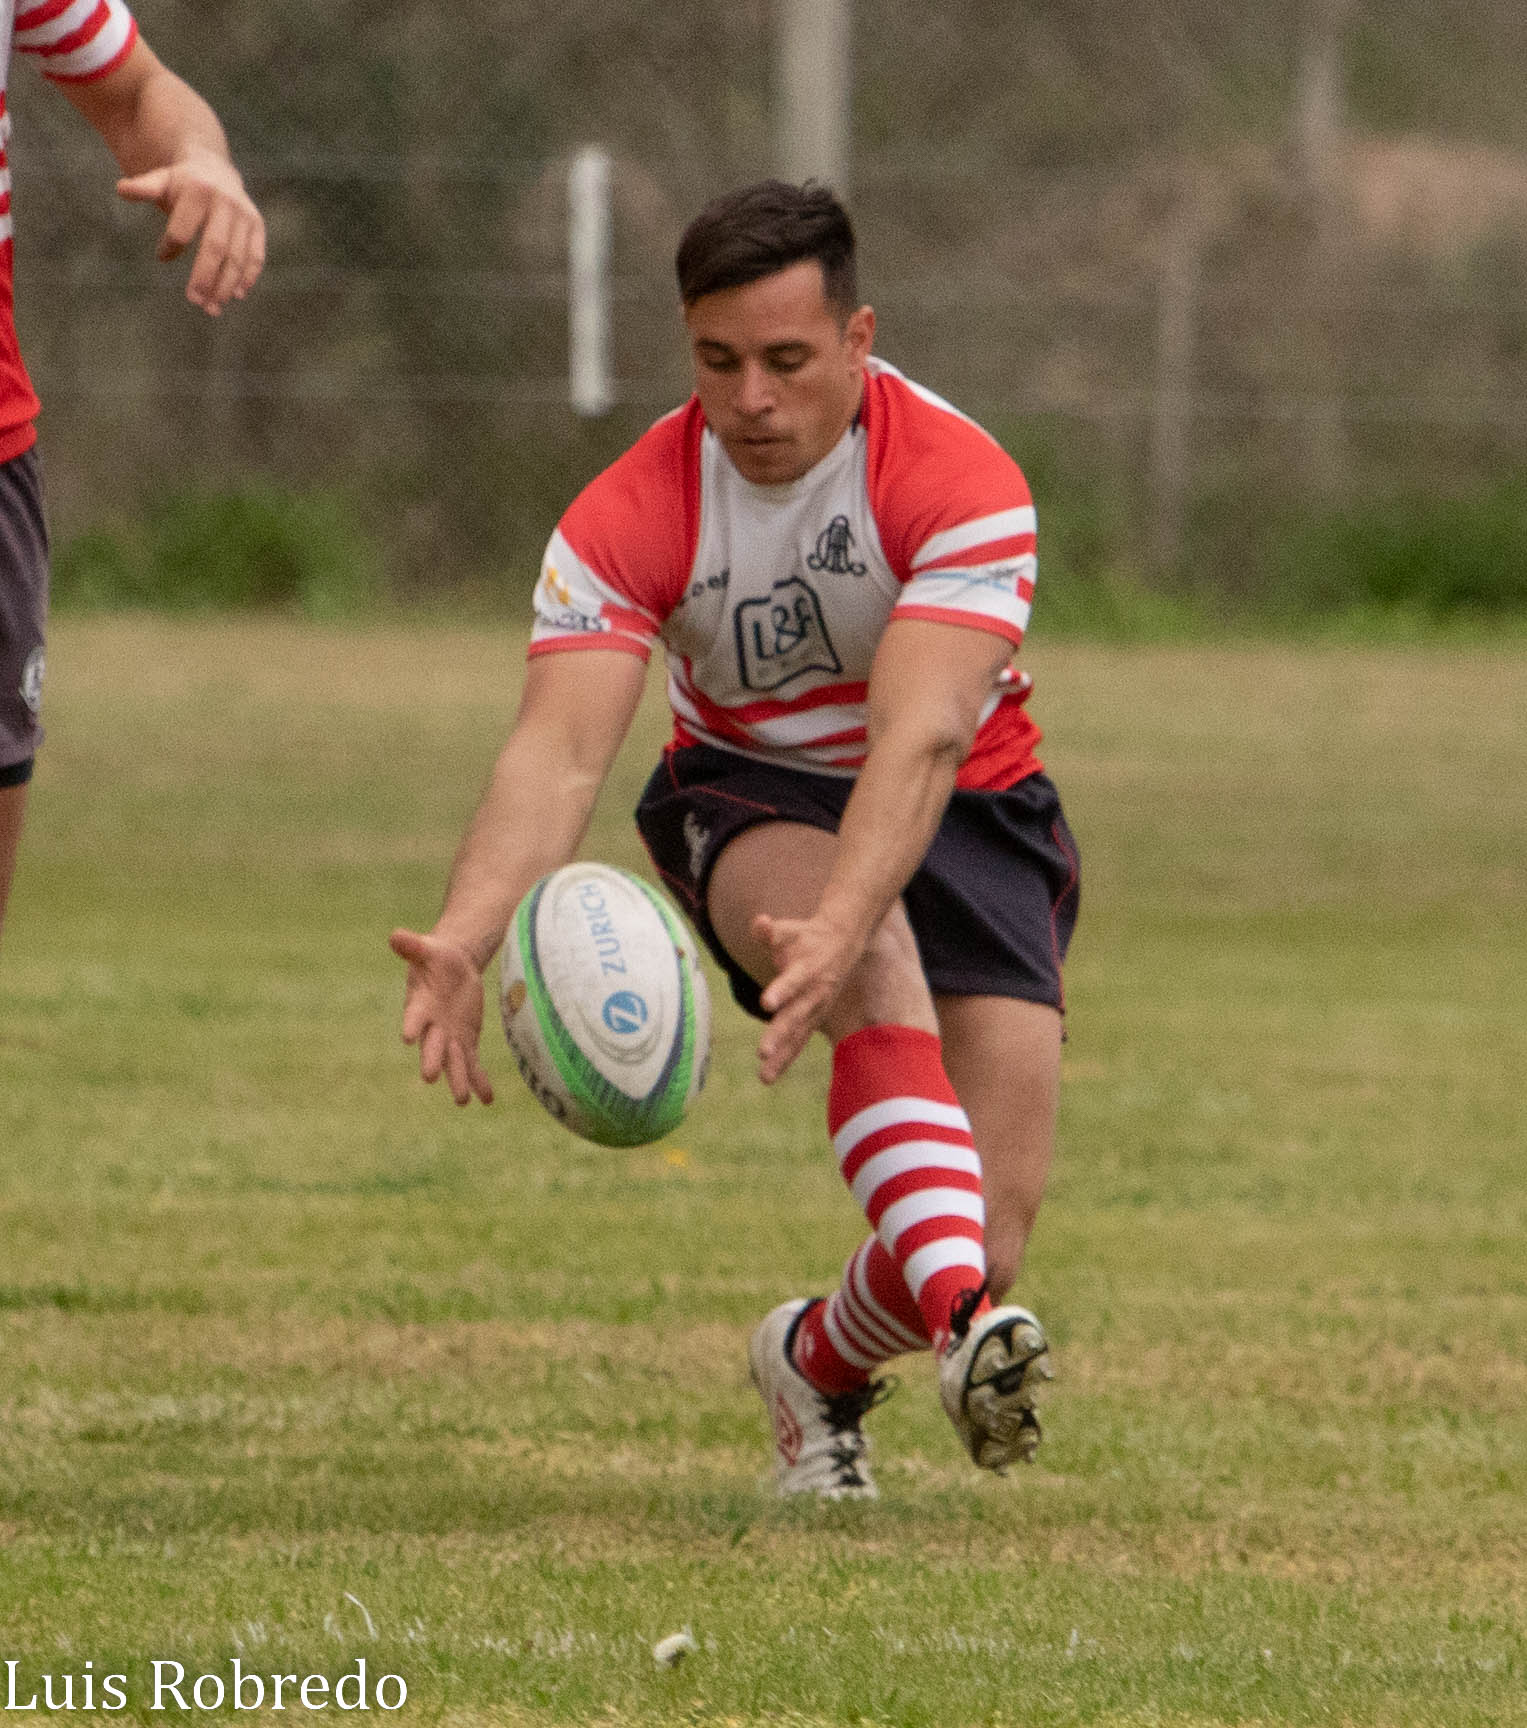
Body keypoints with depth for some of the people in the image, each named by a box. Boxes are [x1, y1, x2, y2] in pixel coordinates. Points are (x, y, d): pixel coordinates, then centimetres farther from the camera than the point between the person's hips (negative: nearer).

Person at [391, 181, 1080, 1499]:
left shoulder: (960, 481, -24)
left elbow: (922, 738, -38)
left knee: (990, 1231, -14)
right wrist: (468, 934, -50)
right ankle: (962, 1311, -52)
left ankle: (821, 1364, 19)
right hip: (751, 802, 0)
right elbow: (559, 751, -30)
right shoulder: (629, 520, -18)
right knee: (874, 951, -38)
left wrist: (836, 932, -55)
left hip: (965, 812, 0)